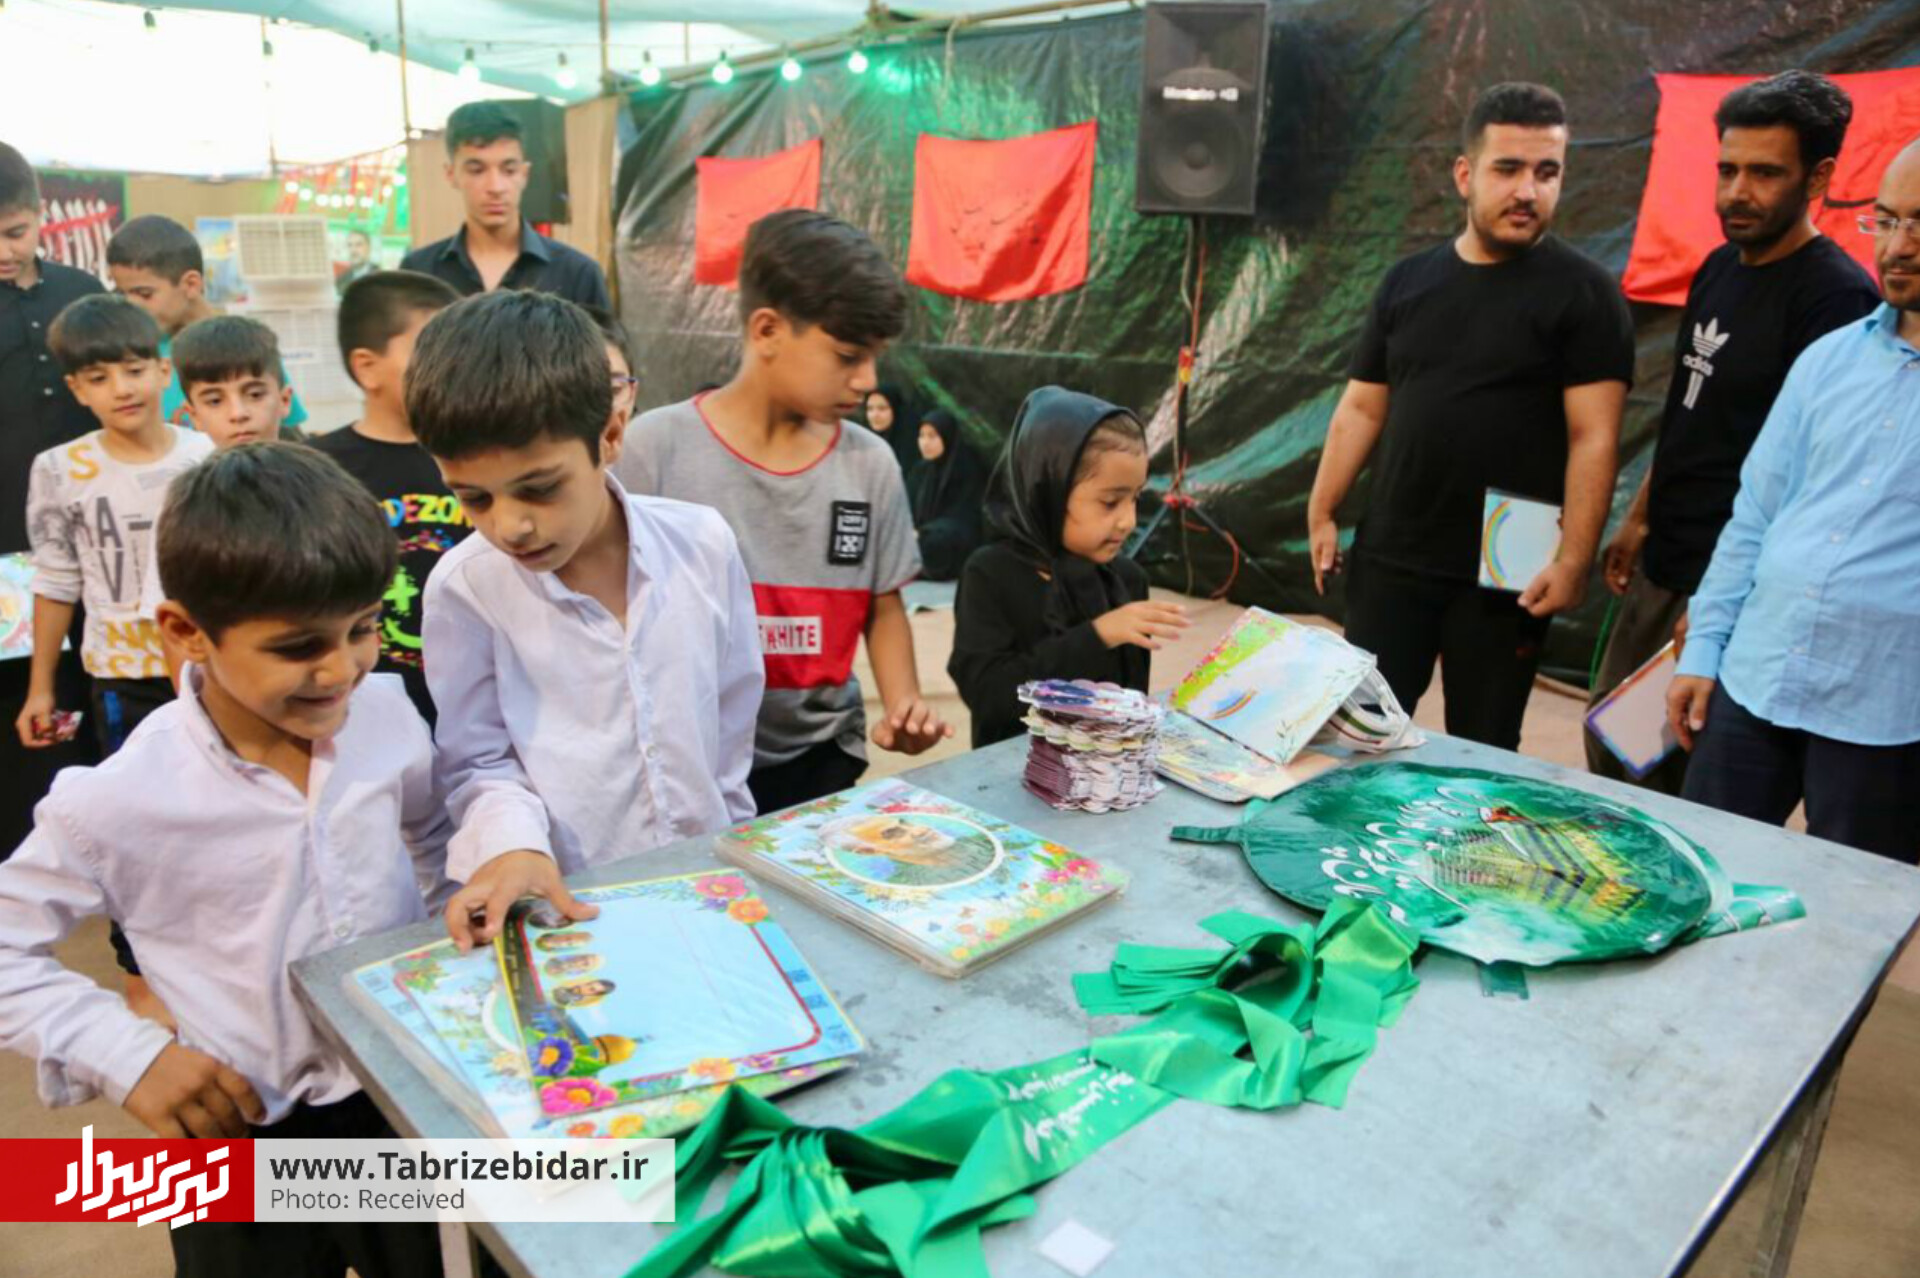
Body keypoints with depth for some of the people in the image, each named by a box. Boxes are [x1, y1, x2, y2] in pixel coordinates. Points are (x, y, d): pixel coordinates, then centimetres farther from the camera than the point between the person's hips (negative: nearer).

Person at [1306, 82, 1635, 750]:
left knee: (1482, 749, 9)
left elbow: (1594, 437, -10)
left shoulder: (1583, 293, -5)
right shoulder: (1407, 280, 8)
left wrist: (1573, 559, -17)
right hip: (1388, 559, 4)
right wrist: (1322, 512, 7)